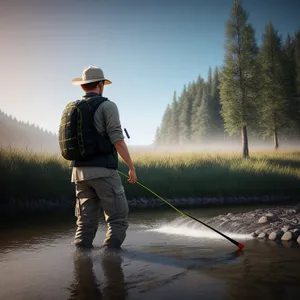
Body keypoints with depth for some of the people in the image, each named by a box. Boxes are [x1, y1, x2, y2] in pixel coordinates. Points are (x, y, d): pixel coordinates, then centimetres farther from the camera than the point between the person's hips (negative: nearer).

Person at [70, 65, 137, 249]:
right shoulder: (107, 105, -5)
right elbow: (117, 139, -13)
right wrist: (132, 167, -8)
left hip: (80, 171, 7)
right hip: (103, 171, -7)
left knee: (86, 222, 11)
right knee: (118, 219, 0)